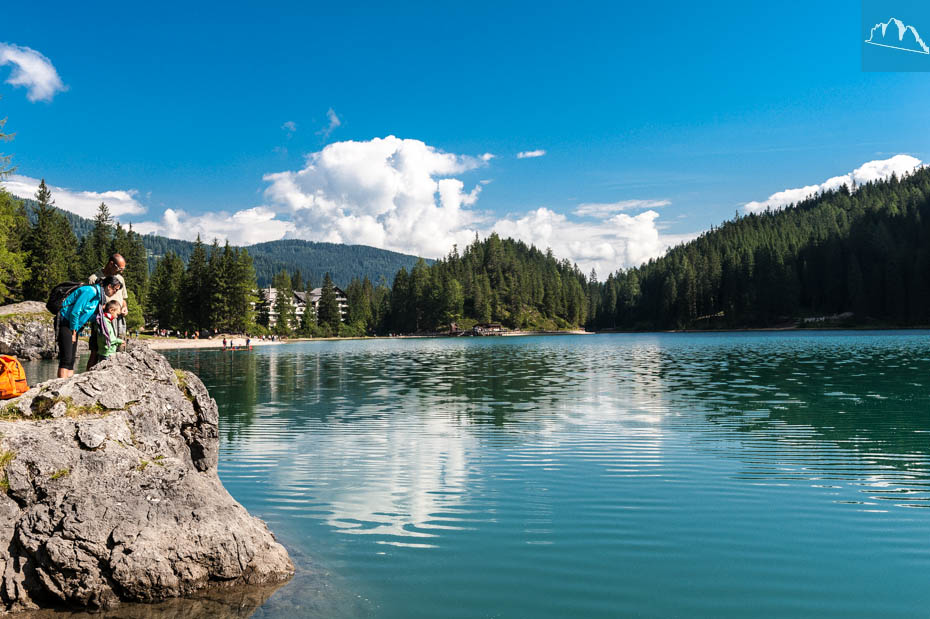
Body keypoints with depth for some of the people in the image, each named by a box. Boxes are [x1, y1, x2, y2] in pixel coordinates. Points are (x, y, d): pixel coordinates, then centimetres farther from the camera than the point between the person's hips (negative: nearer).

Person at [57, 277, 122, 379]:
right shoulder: (90, 291, -18)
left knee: (71, 359, 7)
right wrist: (74, 332, -12)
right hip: (65, 323, -10)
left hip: (74, 326, 10)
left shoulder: (99, 295, 11)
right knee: (66, 358, -15)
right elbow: (75, 312, -20)